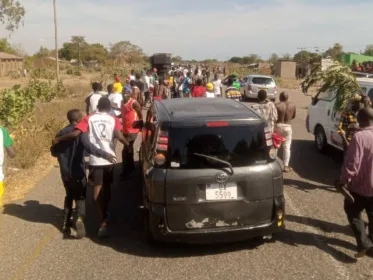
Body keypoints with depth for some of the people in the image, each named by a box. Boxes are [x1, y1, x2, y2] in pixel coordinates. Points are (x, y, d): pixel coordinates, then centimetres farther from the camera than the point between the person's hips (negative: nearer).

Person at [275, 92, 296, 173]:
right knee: (287, 147, 6)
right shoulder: (293, 105, 0)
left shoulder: (277, 105, -12)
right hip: (288, 127, 2)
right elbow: (293, 116, 12)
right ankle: (286, 166, 5)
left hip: (278, 126, -2)